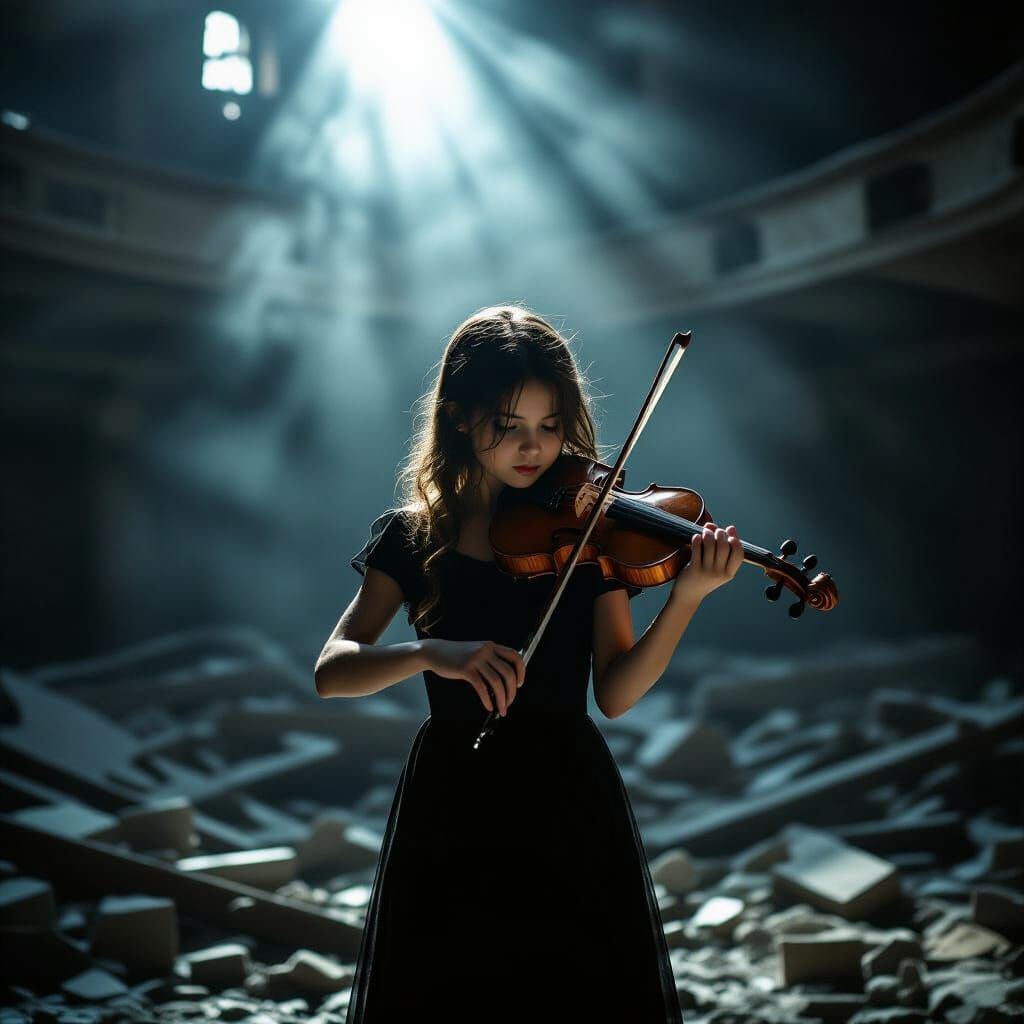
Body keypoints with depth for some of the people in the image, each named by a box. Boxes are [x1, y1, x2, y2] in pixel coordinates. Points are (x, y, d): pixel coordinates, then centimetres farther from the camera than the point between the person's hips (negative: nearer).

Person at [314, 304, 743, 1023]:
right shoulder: (414, 536, 0)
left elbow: (615, 694, -9)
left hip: (572, 804, 0)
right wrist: (429, 654, -28)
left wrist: (687, 598, -23)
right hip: (452, 807, 0)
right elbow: (331, 672, -10)